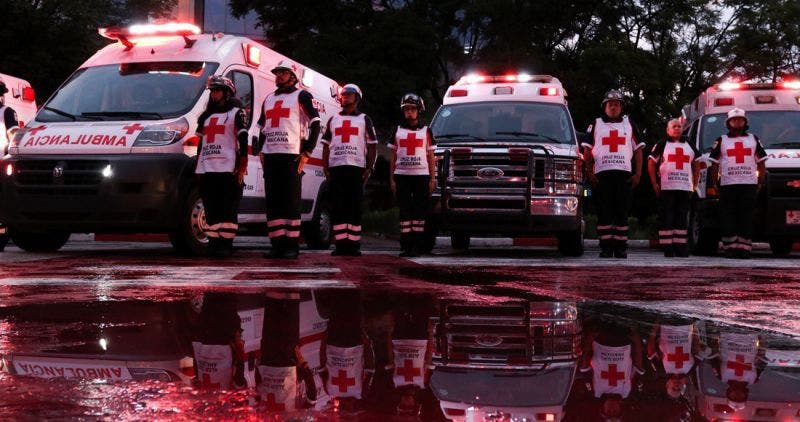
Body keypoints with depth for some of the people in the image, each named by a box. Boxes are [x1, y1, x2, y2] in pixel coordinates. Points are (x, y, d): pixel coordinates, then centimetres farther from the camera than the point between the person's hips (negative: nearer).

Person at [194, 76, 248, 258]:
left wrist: (241, 168, -12)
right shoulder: (206, 116, 23)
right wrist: (198, 167, 17)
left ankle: (226, 244, -8)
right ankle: (213, 242, 8)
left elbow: (243, 141, -3)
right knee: (211, 209, 5)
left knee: (228, 210, -8)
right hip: (206, 170, 6)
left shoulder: (237, 113, 4)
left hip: (227, 170, -6)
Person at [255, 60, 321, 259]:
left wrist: (306, 153, -9)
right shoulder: (269, 99, 22)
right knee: (272, 203, 4)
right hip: (270, 156, 6)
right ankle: (278, 244, 8)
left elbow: (315, 124, -3)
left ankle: (292, 246, -4)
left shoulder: (302, 96, 2)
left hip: (291, 156, -6)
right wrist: (260, 151, 13)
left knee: (291, 203, -6)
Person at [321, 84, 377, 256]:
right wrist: (325, 168, 7)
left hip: (356, 167, -3)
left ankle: (354, 244, -4)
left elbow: (372, 146, 6)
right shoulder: (333, 120, 19)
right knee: (338, 208, -1)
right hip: (336, 167, 3)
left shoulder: (364, 119, 10)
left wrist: (369, 168, -4)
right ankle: (340, 244, 1)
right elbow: (326, 146, 18)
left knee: (355, 208, -5)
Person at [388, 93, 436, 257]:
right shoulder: (398, 131, 12)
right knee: (405, 211, 0)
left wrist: (432, 179, 1)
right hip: (402, 176, 1)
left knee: (419, 212, -3)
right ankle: (405, 246, 1)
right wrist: (392, 179, 5)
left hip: (421, 176, -1)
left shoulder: (426, 131, 9)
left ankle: (416, 246, -2)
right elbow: (393, 157, 12)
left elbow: (431, 157, 9)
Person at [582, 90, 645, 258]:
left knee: (622, 211, -1)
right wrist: (589, 172, -1)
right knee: (604, 212, -4)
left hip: (624, 174, 1)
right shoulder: (596, 124, 13)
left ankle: (621, 247, 2)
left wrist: (638, 173, 4)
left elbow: (638, 150, 14)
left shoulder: (629, 124, 16)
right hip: (602, 174, -1)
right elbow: (587, 151, 10)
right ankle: (605, 247, -1)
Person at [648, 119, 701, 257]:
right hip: (666, 188, -4)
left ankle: (680, 247, 7)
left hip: (685, 188, 4)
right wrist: (654, 184, -5)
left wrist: (695, 183, 12)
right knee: (666, 219, -6)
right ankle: (667, 248, -4)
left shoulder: (689, 146, 18)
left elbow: (696, 164, 23)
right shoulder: (661, 145, 5)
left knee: (682, 219, 4)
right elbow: (651, 164, 3)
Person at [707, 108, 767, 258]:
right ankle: (730, 248, -4)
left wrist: (760, 183, 7)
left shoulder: (754, 140, 16)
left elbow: (761, 163, 17)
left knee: (747, 218, -3)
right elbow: (714, 165, 9)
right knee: (728, 218, -6)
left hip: (749, 185, 1)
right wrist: (713, 184, 0)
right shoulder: (721, 141, 12)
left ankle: (744, 248, -3)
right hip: (728, 184, -1)